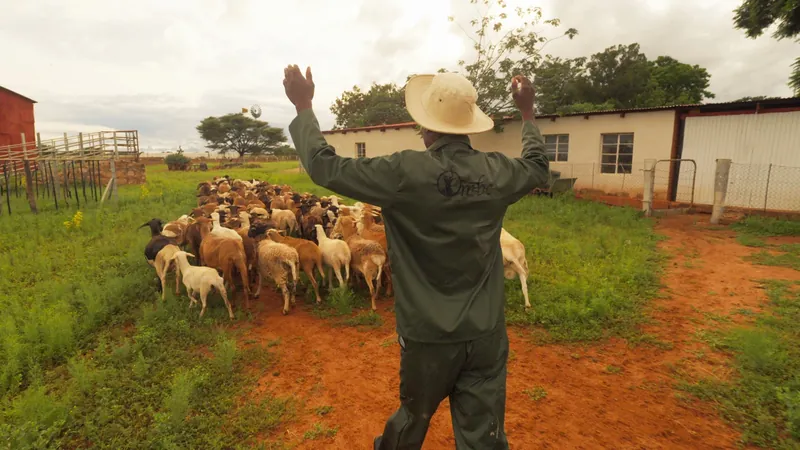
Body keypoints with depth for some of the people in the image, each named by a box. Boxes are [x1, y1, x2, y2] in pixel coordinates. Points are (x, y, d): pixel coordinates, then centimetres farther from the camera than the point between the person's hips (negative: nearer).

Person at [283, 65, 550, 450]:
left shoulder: (406, 172, -19)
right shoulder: (497, 172, -5)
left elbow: (325, 166, -11)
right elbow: (538, 166, 18)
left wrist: (303, 106, 3)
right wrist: (527, 113, 31)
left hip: (429, 335, -2)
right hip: (487, 334, 3)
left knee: (413, 417, 26)